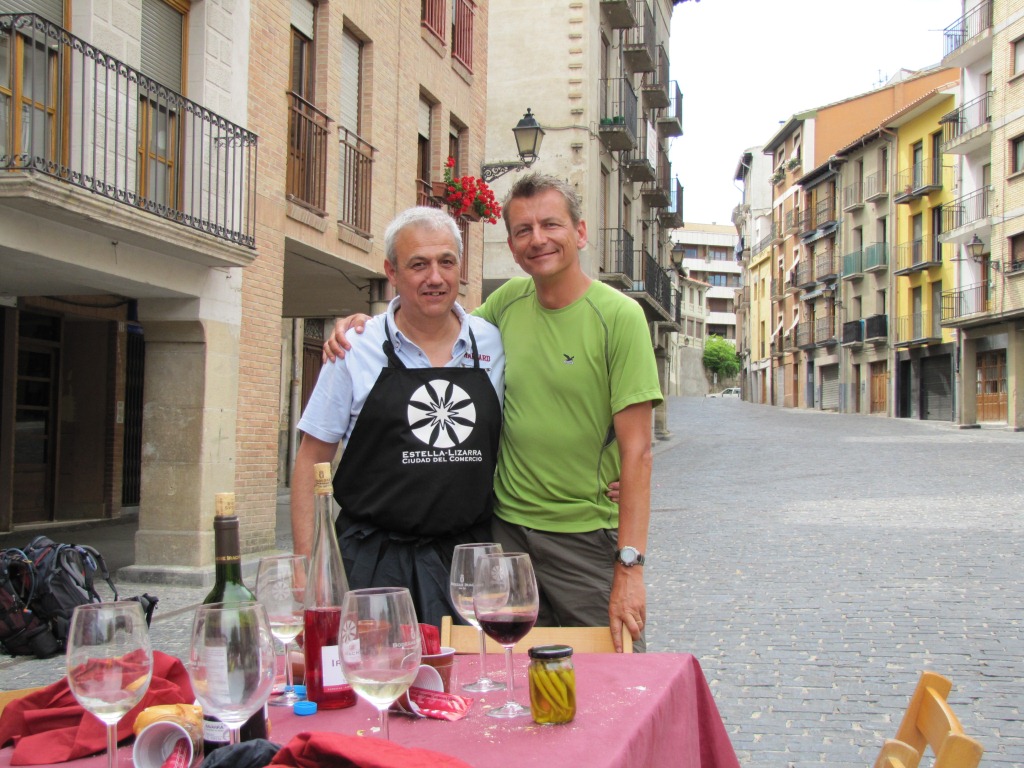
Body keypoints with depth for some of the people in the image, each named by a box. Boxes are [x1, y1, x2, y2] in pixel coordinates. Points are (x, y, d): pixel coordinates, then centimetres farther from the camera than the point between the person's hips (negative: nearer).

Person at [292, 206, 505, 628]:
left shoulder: (492, 344, 6)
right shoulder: (356, 349, -1)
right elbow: (311, 460, 2)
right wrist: (306, 563, -5)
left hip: (467, 561, 2)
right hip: (373, 562, -2)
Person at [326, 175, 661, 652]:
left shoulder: (618, 316, -10)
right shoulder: (509, 300, 4)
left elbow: (636, 450, -14)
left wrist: (630, 566, -19)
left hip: (587, 537, -4)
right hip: (508, 529, 4)